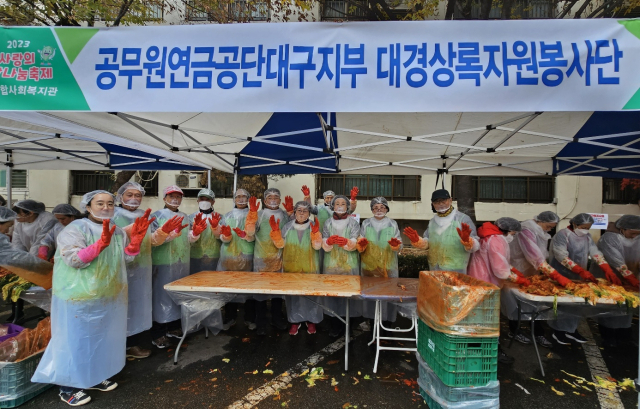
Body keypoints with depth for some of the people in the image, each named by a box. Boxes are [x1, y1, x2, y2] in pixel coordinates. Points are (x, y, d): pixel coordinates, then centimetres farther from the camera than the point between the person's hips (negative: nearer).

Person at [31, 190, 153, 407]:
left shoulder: (117, 231, 8)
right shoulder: (75, 229, -13)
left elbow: (127, 257, 6)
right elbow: (74, 260, -22)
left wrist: (137, 238, -10)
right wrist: (101, 244, -34)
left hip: (109, 297, 7)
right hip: (79, 297, -7)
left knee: (101, 338, 17)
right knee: (76, 340, 5)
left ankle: (95, 377, 34)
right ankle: (68, 387, 21)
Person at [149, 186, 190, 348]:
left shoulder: (184, 217, 13)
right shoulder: (157, 216, -1)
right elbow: (152, 239, -12)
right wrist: (167, 233, -26)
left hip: (182, 262, 5)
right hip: (163, 263, -5)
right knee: (162, 295, -2)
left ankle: (174, 327, 26)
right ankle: (157, 333, 9)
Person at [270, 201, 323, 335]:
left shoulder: (314, 226, -4)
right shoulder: (288, 226, 2)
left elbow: (317, 246, -13)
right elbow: (280, 244, -2)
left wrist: (315, 233, -30)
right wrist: (275, 230, -14)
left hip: (309, 268, -1)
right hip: (291, 267, 2)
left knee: (310, 292, 6)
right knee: (292, 293, 8)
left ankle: (311, 320, 22)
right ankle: (295, 320, 23)